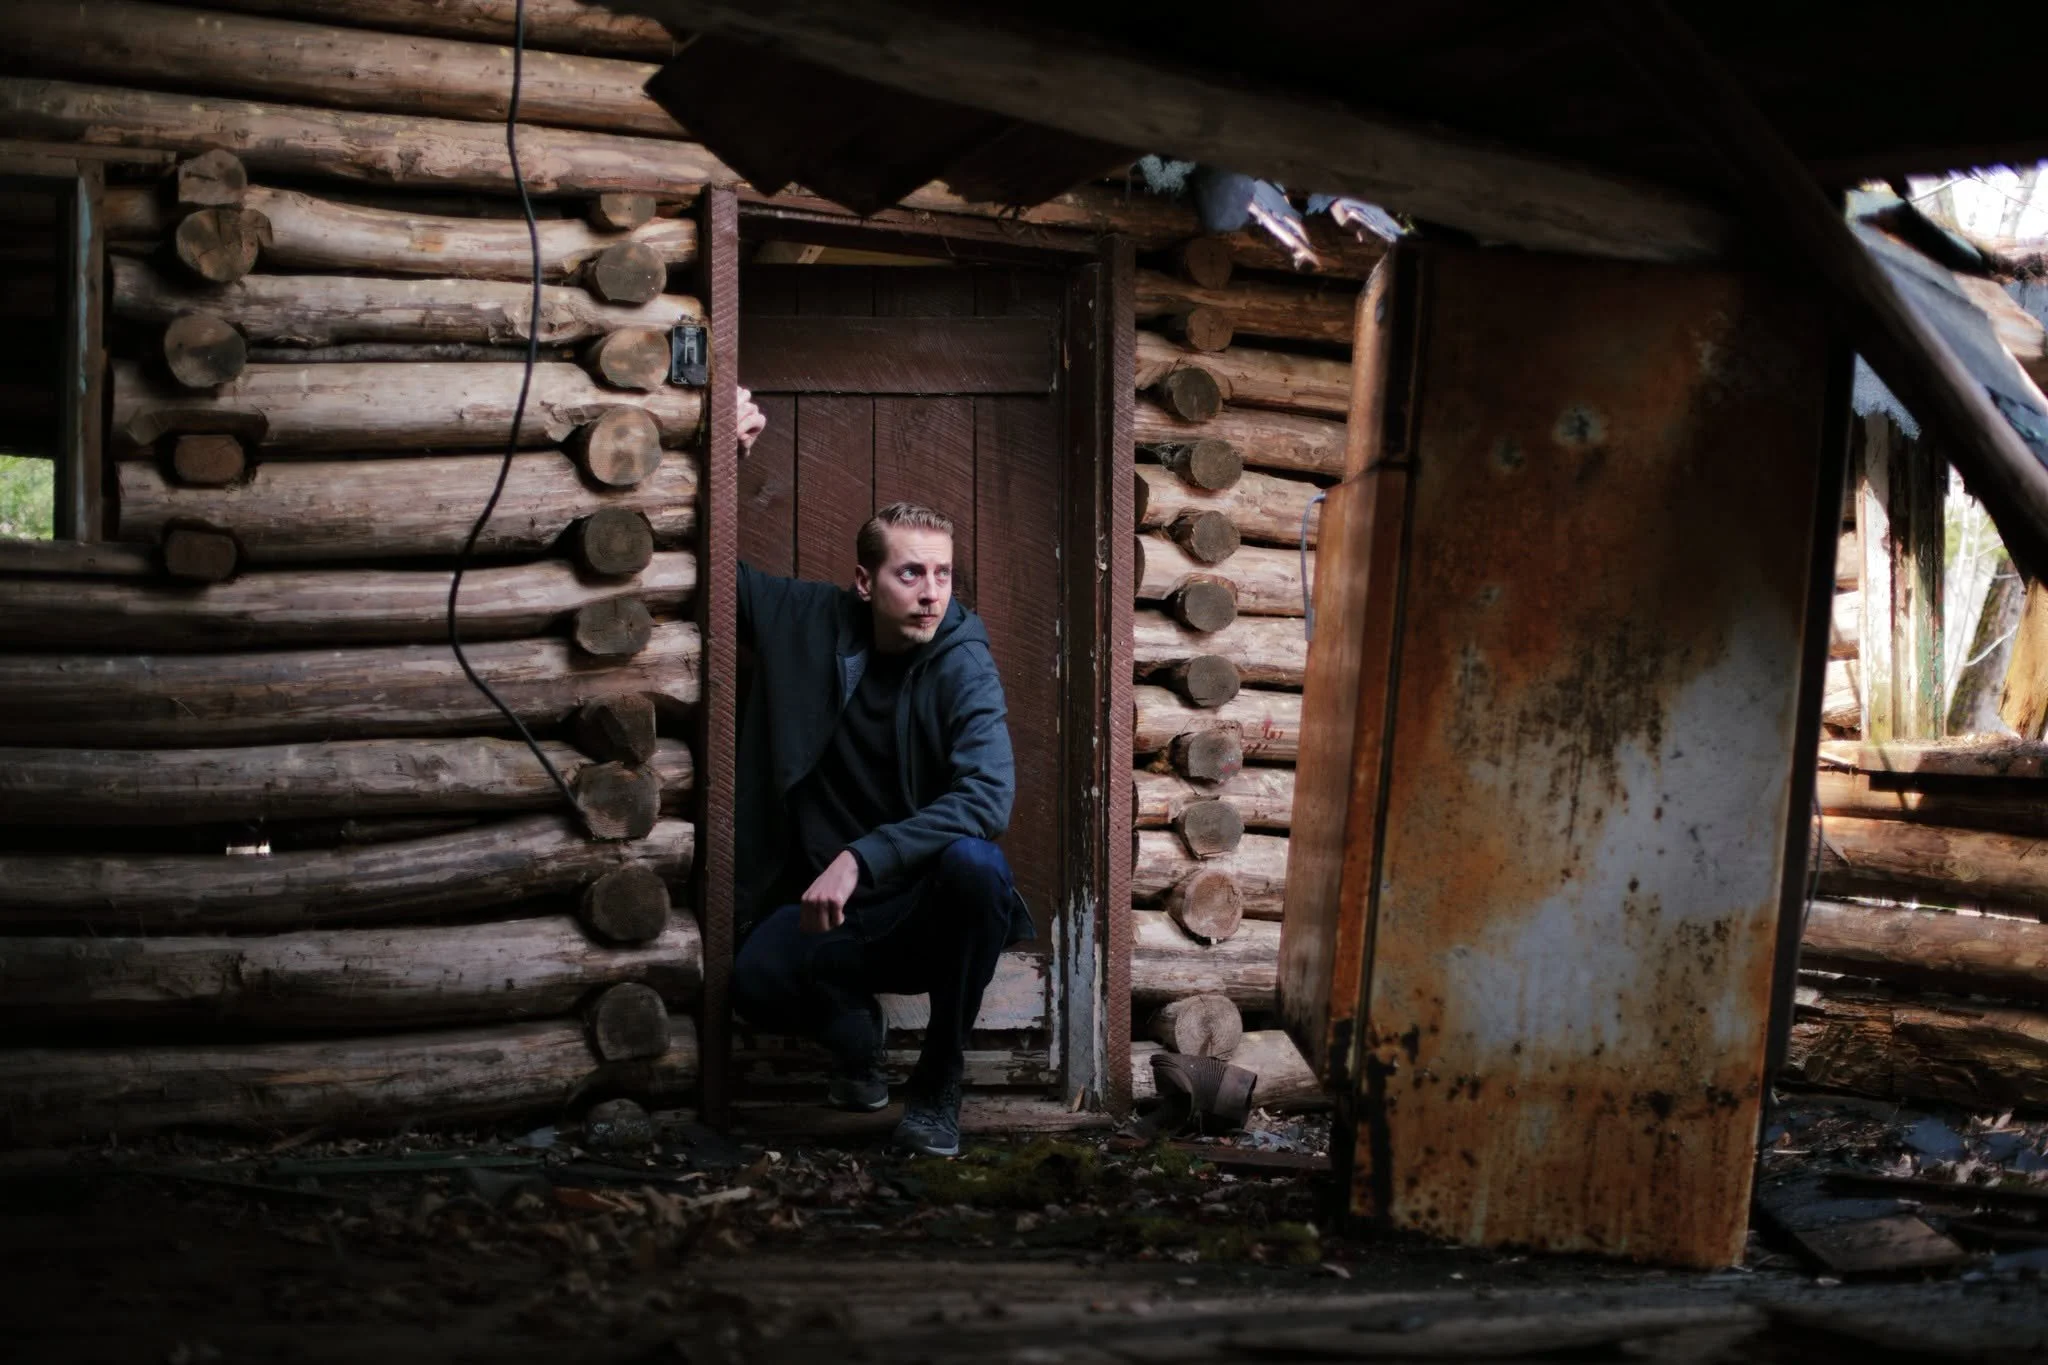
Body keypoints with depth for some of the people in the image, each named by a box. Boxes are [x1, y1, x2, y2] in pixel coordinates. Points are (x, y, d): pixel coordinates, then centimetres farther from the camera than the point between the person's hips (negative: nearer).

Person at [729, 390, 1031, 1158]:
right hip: (826, 899, 2)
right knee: (756, 980, -30)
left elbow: (987, 796, -28)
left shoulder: (961, 662, -12)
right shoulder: (812, 624, -2)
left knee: (976, 864, -37)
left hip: (924, 903, -2)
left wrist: (862, 858, -34)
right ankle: (854, 1030, 10)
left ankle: (938, 1085, -14)